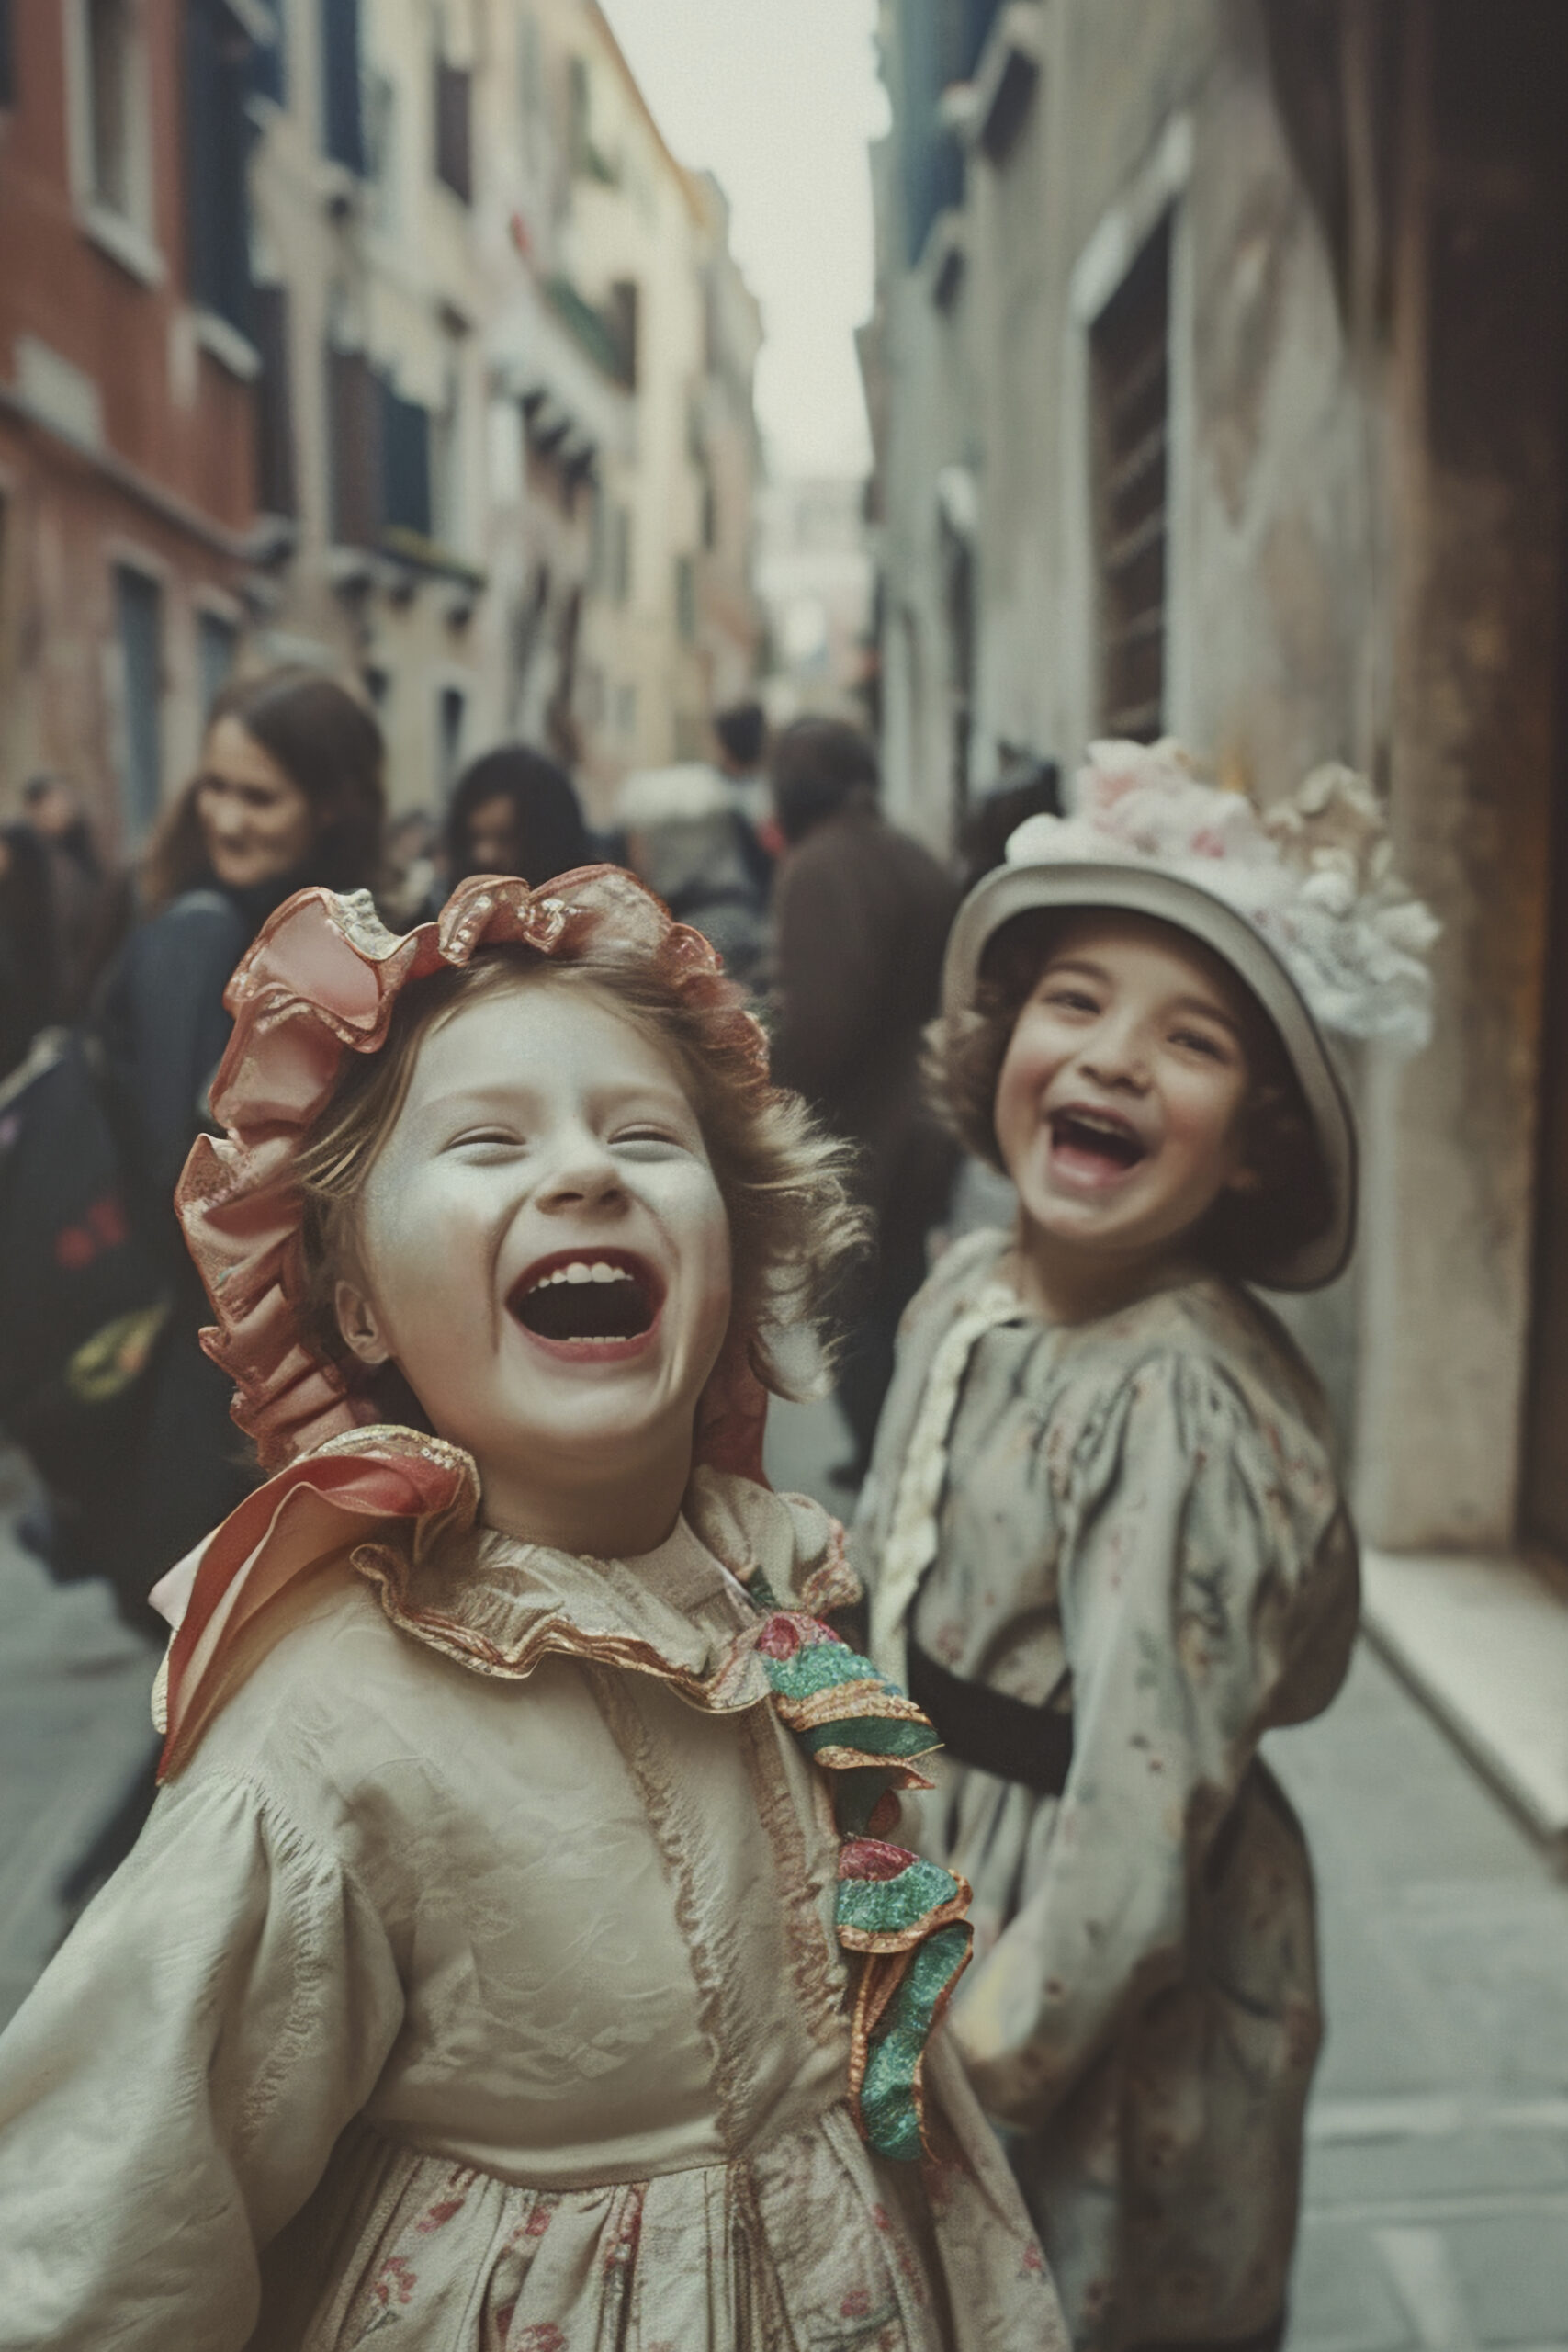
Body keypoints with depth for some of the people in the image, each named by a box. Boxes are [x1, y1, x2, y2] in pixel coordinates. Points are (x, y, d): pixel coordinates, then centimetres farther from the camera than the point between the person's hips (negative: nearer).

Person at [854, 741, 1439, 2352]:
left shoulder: (1182, 1406, -28)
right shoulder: (964, 1297, -5)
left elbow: (1140, 1834, -25)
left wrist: (971, 2078, -14)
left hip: (1112, 2030, -6)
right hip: (927, 1911, 7)